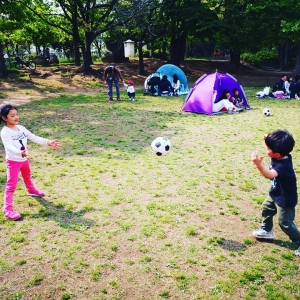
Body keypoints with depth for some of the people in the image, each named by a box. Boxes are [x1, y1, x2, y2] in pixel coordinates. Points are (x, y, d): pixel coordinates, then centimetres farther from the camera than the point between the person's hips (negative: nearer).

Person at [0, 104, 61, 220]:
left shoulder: (21, 128, 0)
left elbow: (34, 138, 1)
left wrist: (48, 142, -9)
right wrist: (20, 153, -55)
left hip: (24, 159, 7)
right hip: (13, 161, -7)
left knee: (27, 177, 31)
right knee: (11, 185, -10)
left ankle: (31, 190, 59)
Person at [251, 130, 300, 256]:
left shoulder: (283, 165, -39)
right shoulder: (281, 155, -14)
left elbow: (270, 174, -56)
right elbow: (275, 146, 8)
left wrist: (258, 164, -70)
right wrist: (268, 140, -13)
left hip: (285, 199, -9)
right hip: (276, 193, 10)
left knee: (285, 222, 2)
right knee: (266, 209, 25)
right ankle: (267, 230, 46)